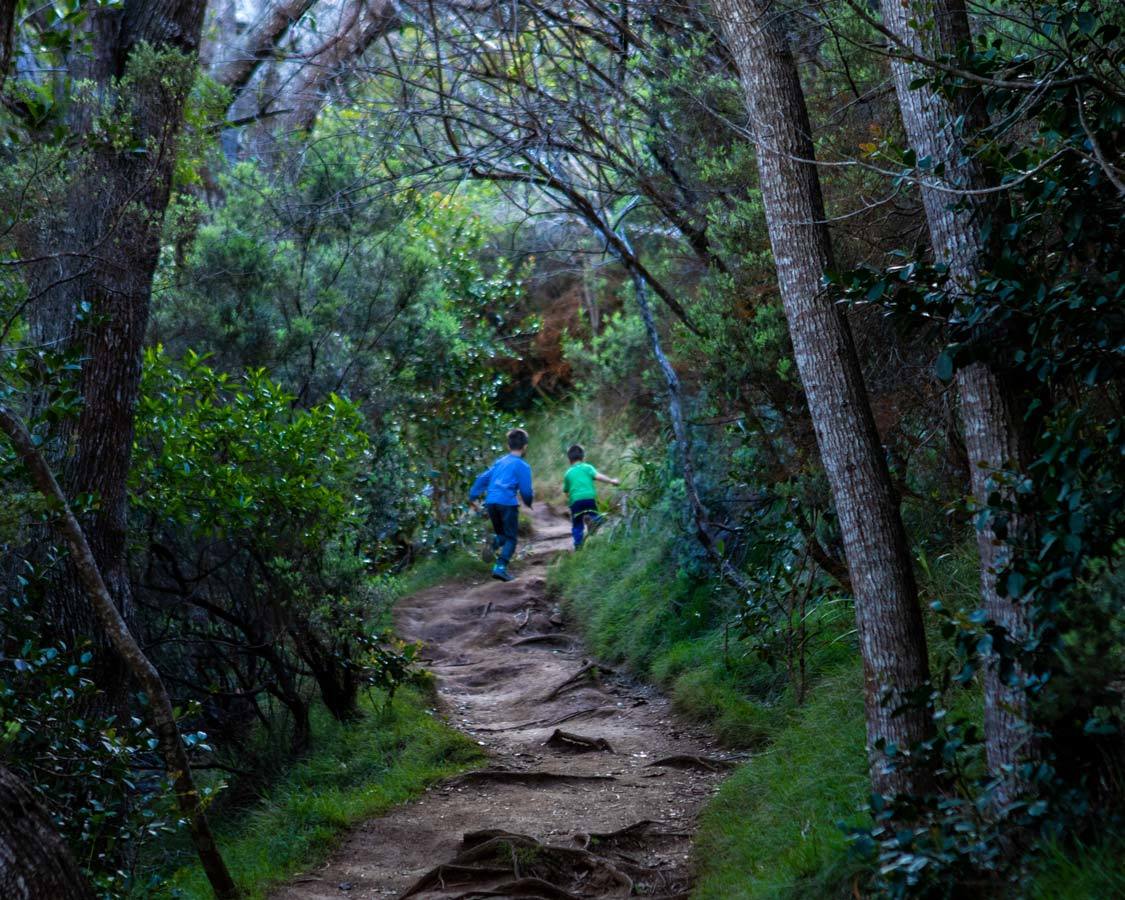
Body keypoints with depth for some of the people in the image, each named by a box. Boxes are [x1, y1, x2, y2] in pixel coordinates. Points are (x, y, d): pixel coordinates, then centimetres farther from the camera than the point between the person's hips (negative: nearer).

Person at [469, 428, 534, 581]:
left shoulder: (499, 462, 17)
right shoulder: (522, 466, -1)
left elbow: (482, 478, 16)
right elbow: (525, 490, -3)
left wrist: (473, 496, 20)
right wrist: (529, 502, 17)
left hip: (491, 502, 5)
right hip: (508, 503, -5)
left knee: (501, 533, 22)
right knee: (511, 538, 5)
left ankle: (494, 544, -11)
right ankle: (501, 567, -11)